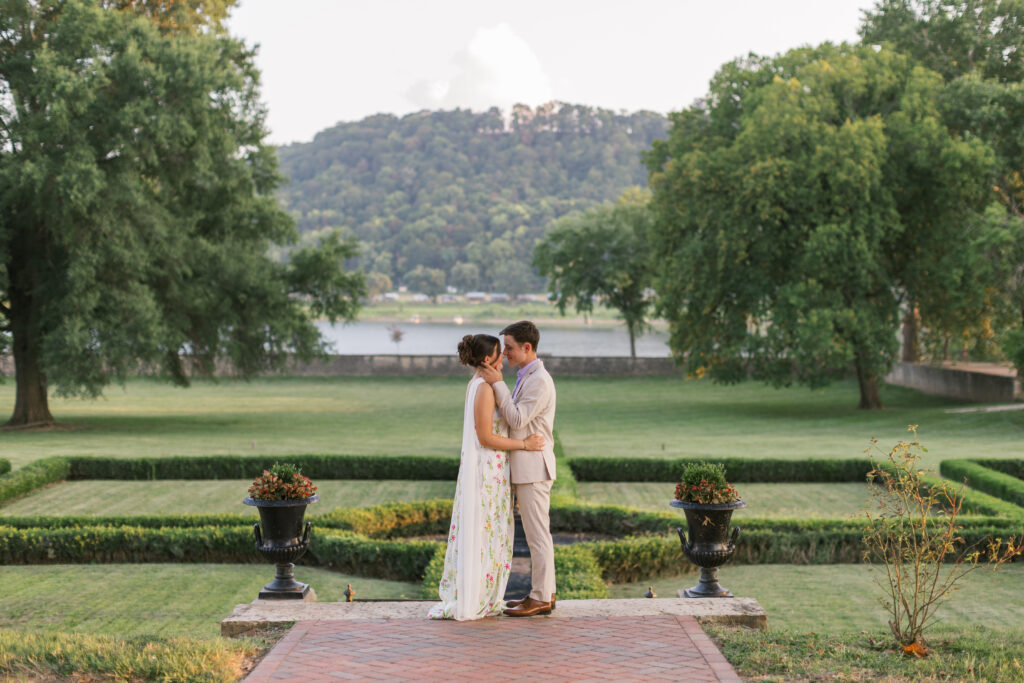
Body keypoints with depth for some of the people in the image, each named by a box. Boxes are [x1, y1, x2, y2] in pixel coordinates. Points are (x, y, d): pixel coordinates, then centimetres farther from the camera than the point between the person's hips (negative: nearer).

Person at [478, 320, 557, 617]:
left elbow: (517, 420, -20)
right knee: (536, 532, 13)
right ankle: (544, 592, 19)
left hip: (533, 467, -10)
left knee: (537, 533, -4)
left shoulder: (539, 380, -17)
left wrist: (497, 384, -17)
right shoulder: (526, 377, 16)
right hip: (526, 467, 10)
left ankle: (541, 598, 1)